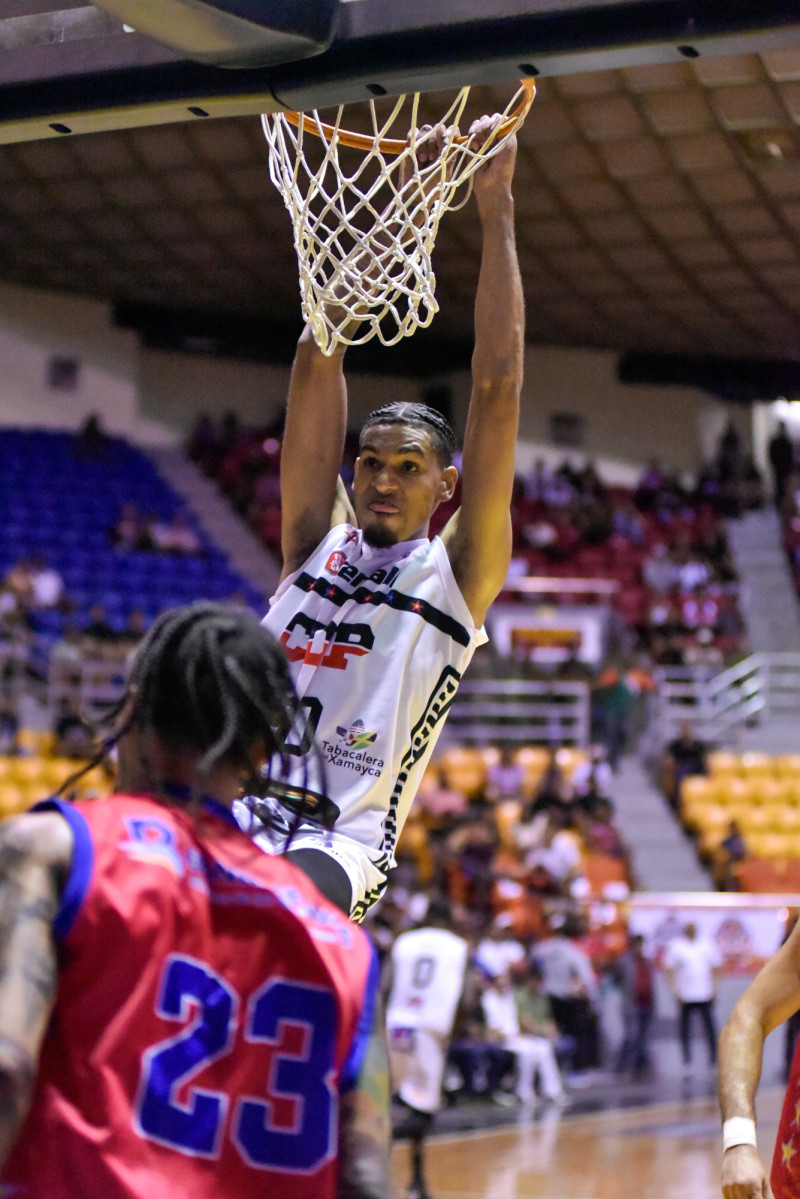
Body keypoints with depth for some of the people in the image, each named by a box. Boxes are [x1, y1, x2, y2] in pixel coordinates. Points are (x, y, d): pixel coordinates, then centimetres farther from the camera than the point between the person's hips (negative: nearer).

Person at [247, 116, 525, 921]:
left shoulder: (456, 571, 8)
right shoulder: (317, 542, 19)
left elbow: (497, 384, 2)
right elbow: (317, 363, 15)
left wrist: (495, 208, 2)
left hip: (341, 844, -4)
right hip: (233, 823, 4)